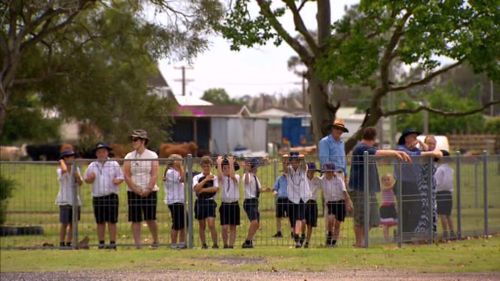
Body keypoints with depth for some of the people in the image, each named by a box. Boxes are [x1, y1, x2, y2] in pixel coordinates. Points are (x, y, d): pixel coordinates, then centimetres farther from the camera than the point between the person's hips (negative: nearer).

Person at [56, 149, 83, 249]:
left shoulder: (76, 169, 11)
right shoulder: (60, 170, -8)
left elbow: (80, 183, 6)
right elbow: (64, 170, -33)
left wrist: (77, 176, -13)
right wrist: (61, 162, -14)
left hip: (75, 199, 6)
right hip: (64, 200, -6)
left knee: (72, 224, 8)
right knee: (64, 223, -8)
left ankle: (68, 244, 15)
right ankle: (61, 244, -3)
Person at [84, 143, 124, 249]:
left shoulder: (114, 164, 7)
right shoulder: (92, 166, 13)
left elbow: (121, 177, 6)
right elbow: (86, 180, 15)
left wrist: (117, 180, -17)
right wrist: (90, 178, -8)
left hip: (111, 196, -2)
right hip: (97, 197, 2)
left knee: (111, 221, -4)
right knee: (100, 222, 4)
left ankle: (112, 242, -1)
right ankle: (101, 243, 10)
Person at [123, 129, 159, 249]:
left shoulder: (152, 156, 4)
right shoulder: (129, 157, 7)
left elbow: (154, 175, -3)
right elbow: (126, 176, 0)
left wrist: (148, 189, -15)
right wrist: (136, 189, -11)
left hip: (149, 192, -1)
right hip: (133, 192, 1)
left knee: (150, 219, -4)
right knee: (135, 219, -3)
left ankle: (155, 241, 14)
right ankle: (137, 243, -1)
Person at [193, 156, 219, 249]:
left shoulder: (214, 177, 1)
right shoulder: (197, 177, 3)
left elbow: (215, 188, -13)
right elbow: (196, 188, -13)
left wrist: (203, 190, -15)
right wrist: (206, 179, -16)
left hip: (210, 202, -2)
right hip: (200, 202, 2)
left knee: (211, 224, -11)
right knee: (202, 225, 9)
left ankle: (215, 244, -5)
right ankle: (203, 244, 17)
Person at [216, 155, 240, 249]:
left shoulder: (236, 177, 1)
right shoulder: (222, 179, 3)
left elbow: (232, 176, -21)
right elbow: (219, 176, -19)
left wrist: (231, 163, -23)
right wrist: (219, 163, -20)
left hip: (234, 204, 0)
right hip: (224, 205, 0)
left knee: (233, 227, 3)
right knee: (224, 227, -8)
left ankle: (231, 245, 8)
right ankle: (225, 244, 4)